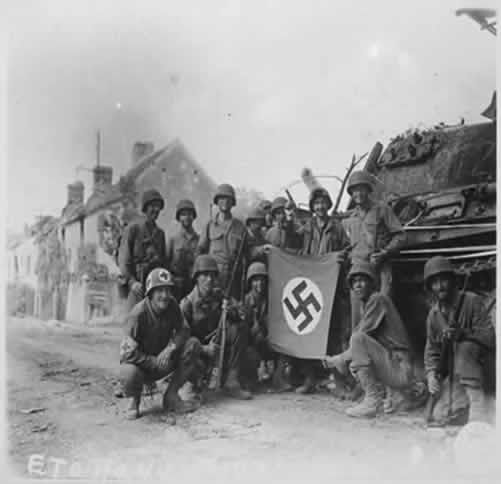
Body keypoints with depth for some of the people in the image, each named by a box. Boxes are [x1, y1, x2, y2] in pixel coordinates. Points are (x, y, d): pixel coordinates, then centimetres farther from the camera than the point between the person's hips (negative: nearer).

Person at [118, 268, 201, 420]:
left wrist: (170, 348, -23)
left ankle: (171, 396, -5)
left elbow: (183, 330, -4)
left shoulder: (172, 305, -9)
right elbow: (129, 353, -25)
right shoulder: (138, 314, -25)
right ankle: (134, 399, 1)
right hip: (140, 363, -5)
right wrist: (155, 362, -27)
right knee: (129, 374, -40)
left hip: (164, 360, 5)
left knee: (193, 344, -15)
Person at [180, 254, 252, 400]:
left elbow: (240, 317, -8)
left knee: (238, 328, -20)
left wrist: (231, 311, -32)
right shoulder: (187, 304, -15)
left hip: (215, 342, 5)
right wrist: (205, 349, -30)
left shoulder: (218, 295, -3)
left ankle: (231, 381, -16)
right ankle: (194, 380, 6)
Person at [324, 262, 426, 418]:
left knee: (358, 338, -21)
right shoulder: (367, 305, 18)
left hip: (399, 367, -9)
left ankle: (372, 401, -16)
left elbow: (359, 337, -14)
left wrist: (338, 360, -5)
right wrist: (340, 359, 2)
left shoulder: (378, 299, -9)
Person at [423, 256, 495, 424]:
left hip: (481, 358, -5)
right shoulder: (433, 315, -3)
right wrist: (432, 374, -18)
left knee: (465, 347, -38)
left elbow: (490, 337, -23)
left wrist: (462, 333, -40)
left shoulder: (472, 301, -18)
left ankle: (477, 401, -37)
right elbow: (431, 350, 1)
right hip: (455, 366, 5)